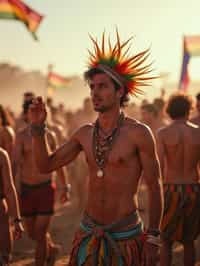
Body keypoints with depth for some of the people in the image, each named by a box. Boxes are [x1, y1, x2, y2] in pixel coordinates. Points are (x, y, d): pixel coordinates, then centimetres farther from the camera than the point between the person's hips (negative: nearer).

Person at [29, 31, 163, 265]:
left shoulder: (139, 132, -14)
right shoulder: (85, 133, 2)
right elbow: (45, 166, 6)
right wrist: (38, 126, -8)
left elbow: (155, 187, -8)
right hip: (89, 232, 5)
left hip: (126, 236, -4)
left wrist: (153, 239, -7)